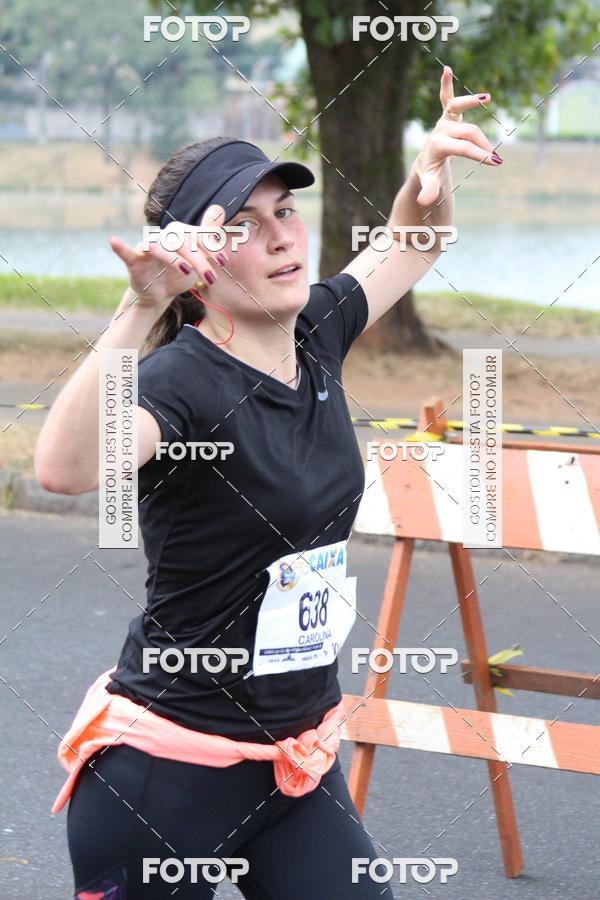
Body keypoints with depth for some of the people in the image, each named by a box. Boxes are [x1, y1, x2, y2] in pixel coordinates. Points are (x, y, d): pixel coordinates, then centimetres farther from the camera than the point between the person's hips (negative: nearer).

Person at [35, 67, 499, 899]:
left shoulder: (315, 335, 3)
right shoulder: (184, 379, -19)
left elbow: (410, 245, 23)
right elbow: (66, 470, -41)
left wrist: (431, 172, 2)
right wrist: (141, 311, -49)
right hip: (169, 770, -7)